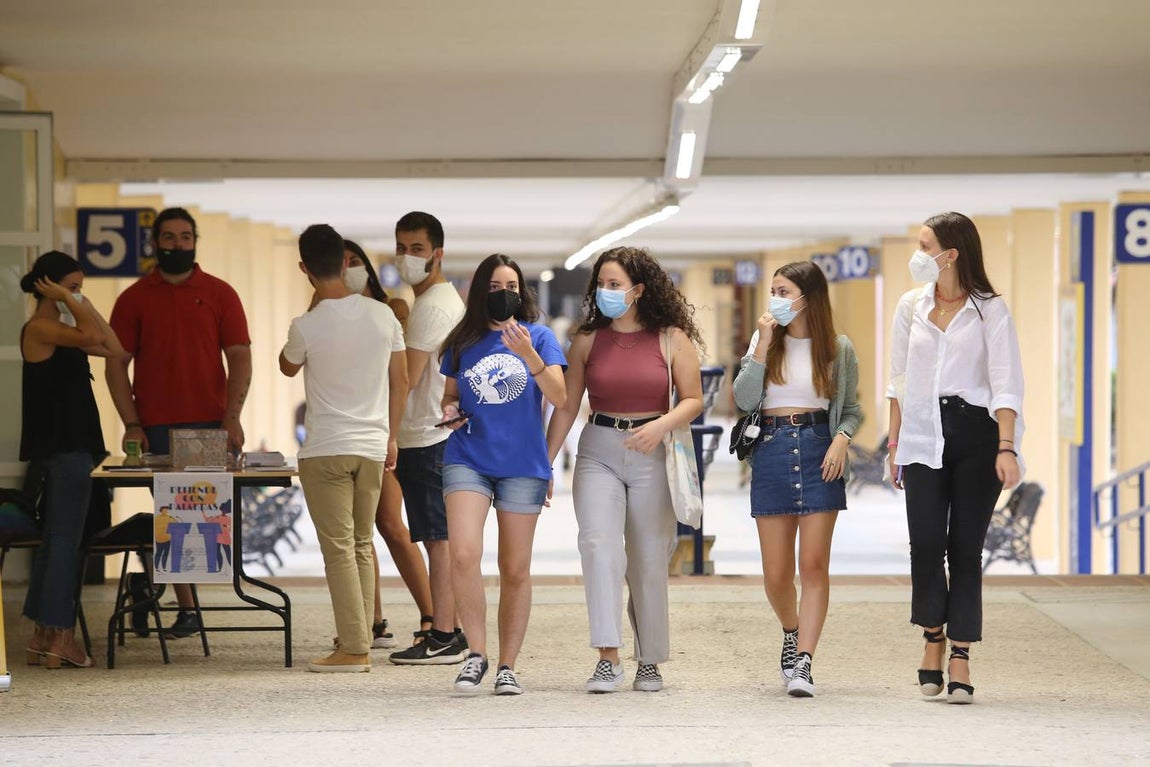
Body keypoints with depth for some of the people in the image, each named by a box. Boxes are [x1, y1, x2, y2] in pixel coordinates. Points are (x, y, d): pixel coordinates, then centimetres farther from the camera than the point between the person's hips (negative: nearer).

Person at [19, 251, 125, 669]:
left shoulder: (60, 330, 16)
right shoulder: (39, 328, -12)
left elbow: (112, 348, 14)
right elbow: (91, 336, -26)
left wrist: (83, 304, 11)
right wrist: (68, 300, -13)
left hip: (71, 444, 10)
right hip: (61, 446, -10)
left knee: (55, 540, 12)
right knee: (64, 540, -8)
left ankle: (44, 638, 16)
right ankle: (59, 637, -7)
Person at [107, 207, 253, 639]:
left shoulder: (219, 294, 6)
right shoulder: (134, 299, 7)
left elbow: (240, 358, 2)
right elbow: (116, 364, 4)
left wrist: (232, 418, -9)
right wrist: (132, 425, -5)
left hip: (210, 425, 0)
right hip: (156, 428, 0)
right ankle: (186, 609, 5)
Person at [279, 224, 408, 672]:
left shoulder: (307, 326, -12)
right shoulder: (383, 316, 0)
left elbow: (287, 367, 10)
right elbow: (400, 382, 8)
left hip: (325, 450, -4)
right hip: (372, 447, 5)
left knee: (338, 549, -2)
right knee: (362, 546, 14)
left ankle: (353, 648, -5)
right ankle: (360, 638, 16)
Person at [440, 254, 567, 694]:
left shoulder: (539, 337, 2)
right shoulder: (462, 343, 8)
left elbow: (559, 398, -9)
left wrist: (529, 355, -24)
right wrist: (449, 412, -3)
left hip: (523, 464, -1)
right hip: (468, 459, 1)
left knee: (515, 570, 4)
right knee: (463, 555, -17)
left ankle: (507, 666, 13)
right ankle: (476, 654, -4)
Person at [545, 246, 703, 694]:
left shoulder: (671, 339, 1)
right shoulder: (587, 340, 6)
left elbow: (693, 400, 1)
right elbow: (567, 406, 8)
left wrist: (662, 425, -17)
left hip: (652, 455, -1)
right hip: (598, 451, 1)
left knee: (648, 560, 4)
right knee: (599, 542, -20)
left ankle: (649, 661, 21)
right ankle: (608, 659, -23)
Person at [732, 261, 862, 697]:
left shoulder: (839, 349, 4)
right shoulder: (766, 340, 7)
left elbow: (852, 409, 10)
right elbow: (744, 400, -3)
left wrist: (841, 439, -10)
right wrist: (762, 345, -9)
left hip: (819, 451, -2)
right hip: (772, 449, 2)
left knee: (814, 565, -8)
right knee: (776, 574, 4)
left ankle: (802, 663, -9)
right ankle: (792, 633, 33)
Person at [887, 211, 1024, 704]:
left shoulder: (990, 311, -1)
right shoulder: (911, 307, 9)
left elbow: (1006, 384, -6)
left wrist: (1006, 448, -16)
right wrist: (894, 443, 12)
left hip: (976, 433, -2)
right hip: (924, 436, 2)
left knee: (966, 547, -1)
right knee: (925, 543, -9)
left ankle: (960, 659, 3)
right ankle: (933, 638, 12)